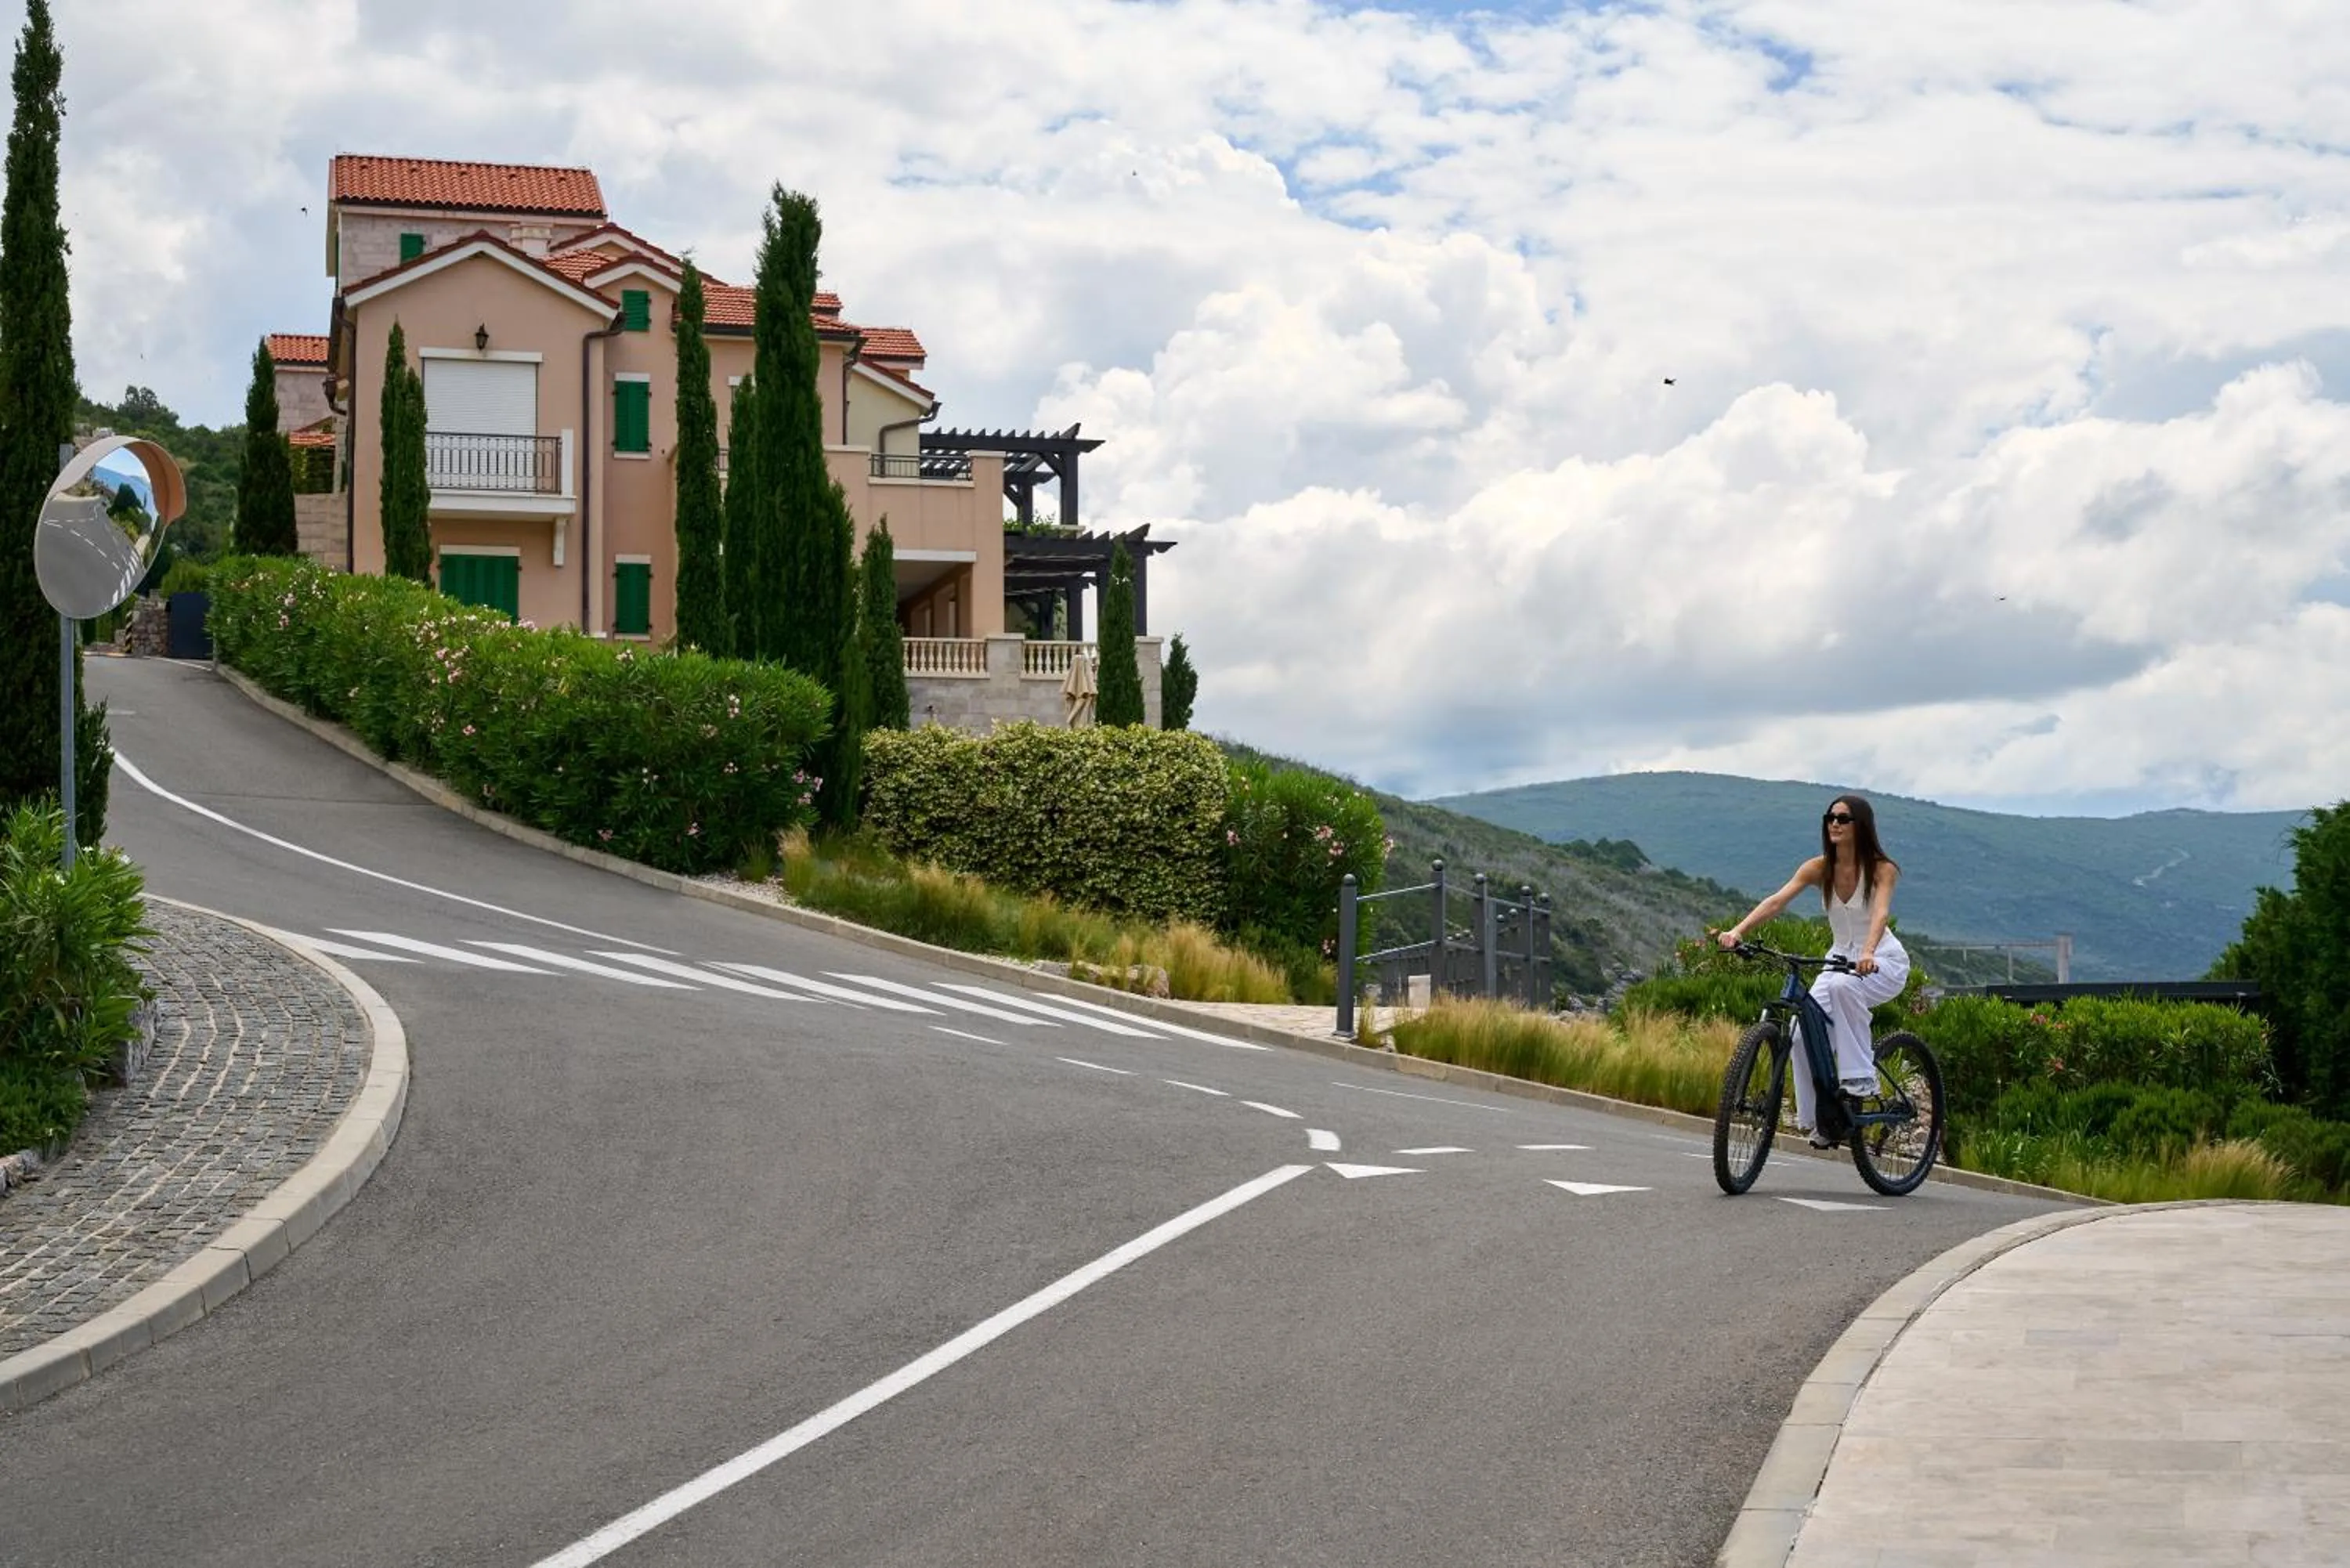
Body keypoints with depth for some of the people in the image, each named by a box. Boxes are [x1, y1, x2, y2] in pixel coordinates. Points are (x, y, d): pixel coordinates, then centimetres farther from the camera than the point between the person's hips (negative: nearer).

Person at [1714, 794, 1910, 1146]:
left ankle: (1862, 1077, -27)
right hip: (1840, 958, 5)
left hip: (1884, 962, -4)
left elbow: (1881, 912, -34)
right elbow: (1777, 900, -20)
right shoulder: (1819, 868, -7)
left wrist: (1868, 953, -54)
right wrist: (1738, 930, -37)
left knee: (1842, 986, -37)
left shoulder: (1881, 869, -16)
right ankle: (1816, 1121, -2)